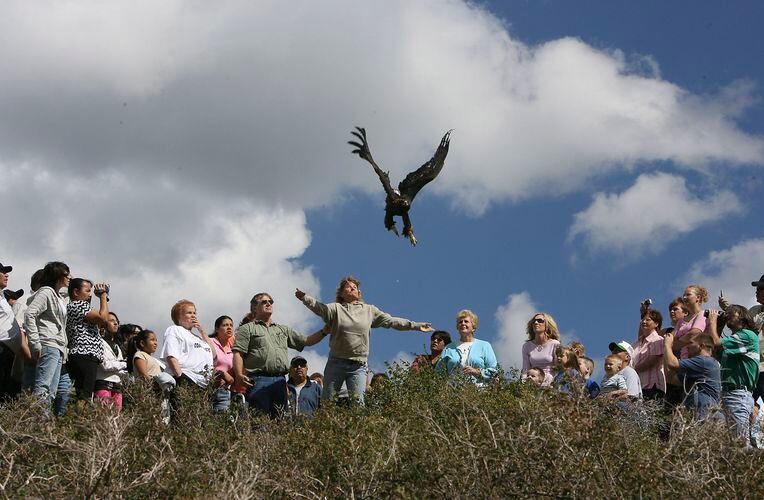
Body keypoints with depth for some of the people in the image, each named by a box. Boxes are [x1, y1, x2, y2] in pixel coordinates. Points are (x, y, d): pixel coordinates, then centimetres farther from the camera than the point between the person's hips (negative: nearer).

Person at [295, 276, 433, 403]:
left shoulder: (369, 310, 13)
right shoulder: (335, 308, 5)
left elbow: (390, 321, 12)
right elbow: (319, 307, -8)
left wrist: (416, 325, 6)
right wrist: (304, 298, -28)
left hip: (358, 365, 1)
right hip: (336, 362, -1)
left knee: (358, 401, -9)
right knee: (327, 402, 2)